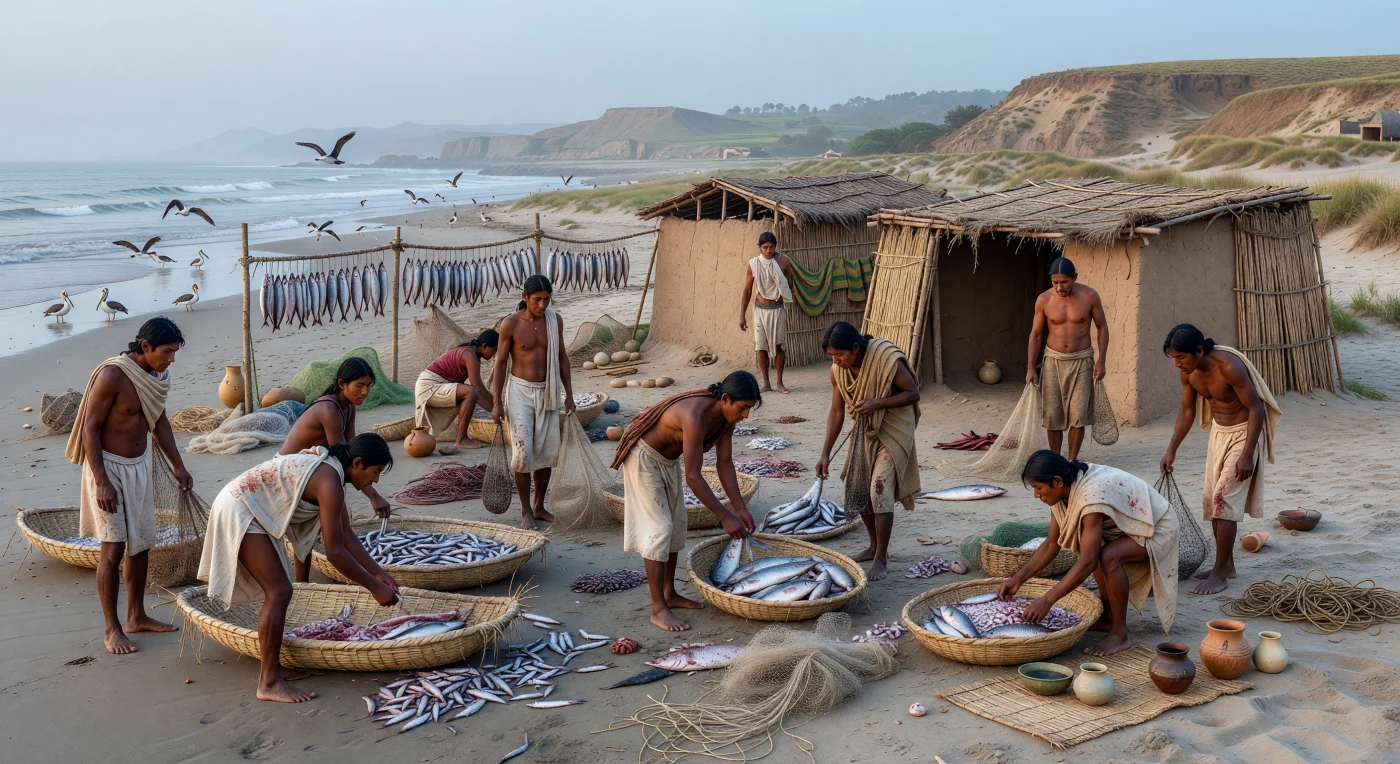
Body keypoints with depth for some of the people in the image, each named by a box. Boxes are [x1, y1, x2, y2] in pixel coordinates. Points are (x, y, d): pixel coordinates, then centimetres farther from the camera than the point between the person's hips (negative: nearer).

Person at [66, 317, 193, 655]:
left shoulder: (155, 374, 1)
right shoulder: (112, 375, -21)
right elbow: (89, 428, -19)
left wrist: (178, 465, 14)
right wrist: (102, 483, -22)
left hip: (140, 466, 8)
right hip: (108, 466, -7)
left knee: (140, 545, 12)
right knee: (113, 549, -7)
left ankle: (137, 617, 25)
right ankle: (112, 629, 2)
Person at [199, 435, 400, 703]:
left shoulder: (330, 470, 7)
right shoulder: (329, 482, -23)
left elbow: (347, 536, 13)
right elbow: (335, 552, -24)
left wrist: (378, 572, 9)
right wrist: (375, 588, -17)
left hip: (249, 510, 10)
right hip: (239, 512, -10)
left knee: (278, 592, 13)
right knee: (279, 592, -11)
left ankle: (271, 668, 21)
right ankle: (269, 684, -6)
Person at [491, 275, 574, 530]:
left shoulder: (555, 320, -1)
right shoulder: (510, 324, -12)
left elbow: (561, 357, 9)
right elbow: (501, 363, -6)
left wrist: (569, 394, 6)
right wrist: (496, 403, -8)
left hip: (546, 393, 4)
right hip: (520, 392, -4)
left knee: (547, 452, 6)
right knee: (523, 452, -10)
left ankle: (539, 507, 22)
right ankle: (526, 511, 4)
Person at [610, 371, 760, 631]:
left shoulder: (727, 416, -11)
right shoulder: (696, 415, -37)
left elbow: (724, 463, -3)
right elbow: (693, 477, -34)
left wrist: (740, 508, -7)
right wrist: (725, 517, -30)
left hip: (667, 459, 9)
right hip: (643, 456, -9)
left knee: (677, 524, 14)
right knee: (658, 528, -10)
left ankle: (669, 594, 27)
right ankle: (658, 609, -5)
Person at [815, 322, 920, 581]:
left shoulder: (888, 360, -26)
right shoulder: (838, 370, -10)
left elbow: (913, 393, -17)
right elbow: (836, 412, -2)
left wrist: (878, 403, -31)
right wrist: (825, 454, -4)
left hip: (893, 430, -6)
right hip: (864, 431, 6)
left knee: (880, 489, -15)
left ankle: (881, 557, -4)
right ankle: (874, 546, 27)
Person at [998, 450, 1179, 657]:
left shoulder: (1092, 495, -35)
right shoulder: (1064, 489, -7)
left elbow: (1088, 561, -38)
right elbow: (1051, 544, 0)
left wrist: (1047, 600, -39)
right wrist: (1018, 579, -8)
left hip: (1158, 528, -10)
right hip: (1132, 524, 10)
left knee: (1108, 556, -29)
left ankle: (1120, 633, -17)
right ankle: (1108, 617, 12)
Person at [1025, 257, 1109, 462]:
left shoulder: (1089, 296, -8)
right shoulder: (1044, 300, -6)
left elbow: (1102, 327, 1)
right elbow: (1036, 334, 1)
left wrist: (1101, 360, -5)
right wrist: (1030, 368, -3)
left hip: (1081, 361, -1)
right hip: (1053, 361, 1)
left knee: (1078, 414, -6)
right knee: (1052, 415, 3)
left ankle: (1072, 461, 5)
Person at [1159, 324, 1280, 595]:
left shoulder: (1228, 366, -29)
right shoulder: (1187, 371, -6)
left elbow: (1256, 408, -24)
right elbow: (1187, 410, 8)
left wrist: (1247, 454, -26)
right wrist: (1172, 450, 7)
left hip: (1243, 432, -8)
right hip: (1218, 431, 8)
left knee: (1224, 500, -12)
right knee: (1211, 500, 10)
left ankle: (1220, 573, -5)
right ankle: (1226, 565, 23)